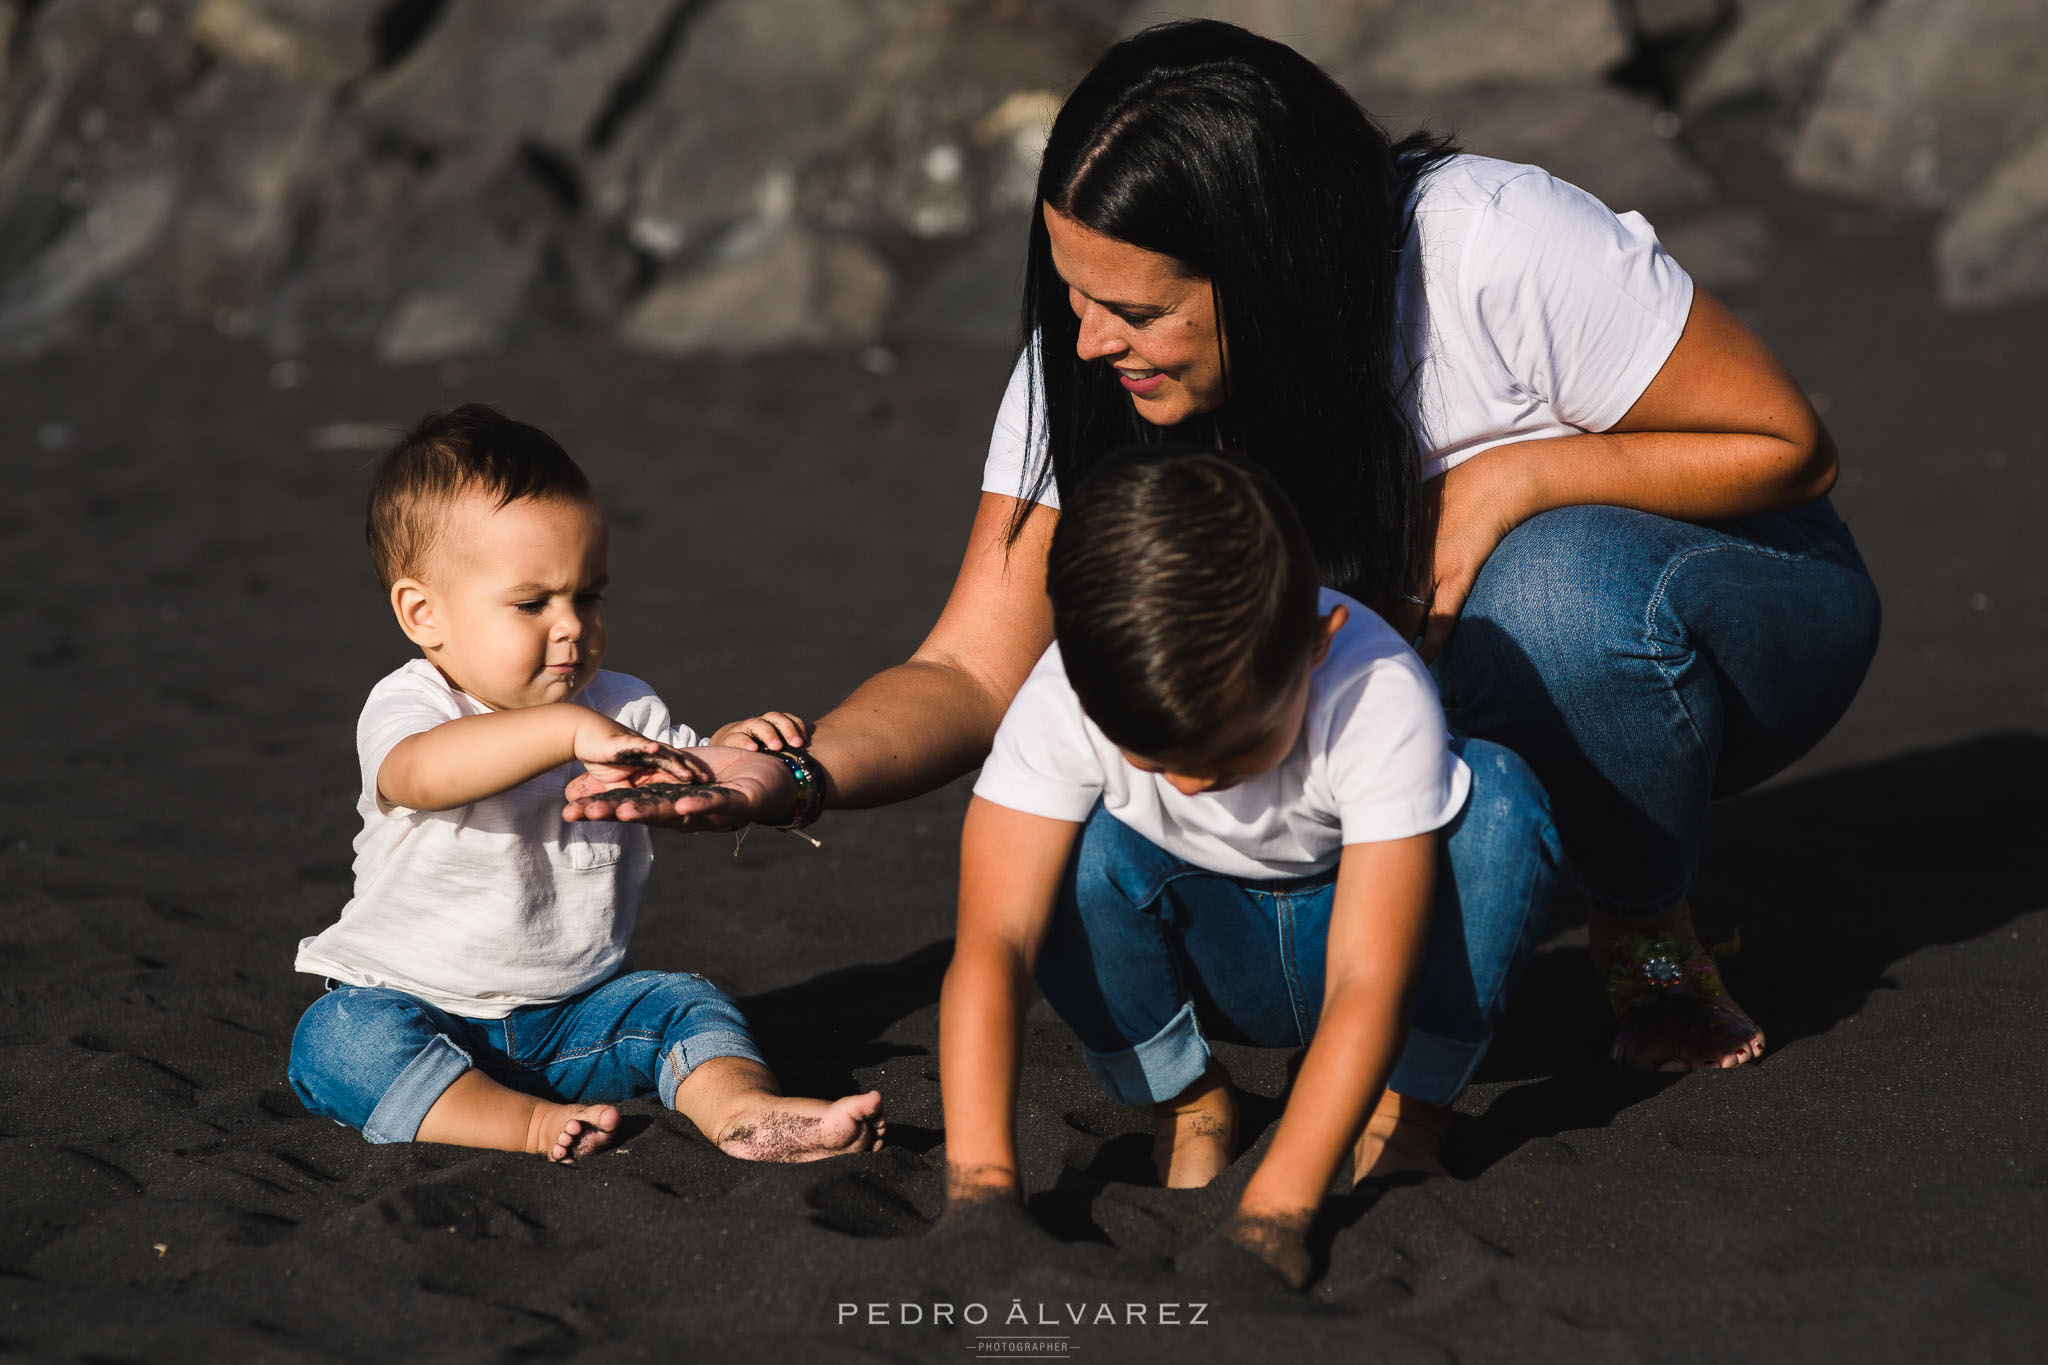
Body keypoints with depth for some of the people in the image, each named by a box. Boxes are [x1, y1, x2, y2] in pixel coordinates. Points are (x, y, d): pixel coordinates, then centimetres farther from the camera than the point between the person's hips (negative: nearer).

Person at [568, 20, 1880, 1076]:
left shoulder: (1499, 249, -32)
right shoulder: (1087, 370, -19)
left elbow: (1789, 445, -21)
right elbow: (973, 671, -18)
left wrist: (1512, 476, -33)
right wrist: (798, 776, -38)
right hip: (1458, 695, 3)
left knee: (1553, 594, -39)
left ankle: (1659, 947, -11)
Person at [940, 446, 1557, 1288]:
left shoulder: (1378, 696, -35)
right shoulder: (1067, 700, -30)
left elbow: (1367, 986, -40)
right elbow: (992, 942, -37)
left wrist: (1273, 1209, -50)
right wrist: (981, 1181, -50)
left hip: (1362, 934, -1)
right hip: (1205, 961, 1)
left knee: (1497, 799, -31)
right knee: (1071, 851, -30)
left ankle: (1409, 1108, -10)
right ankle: (1185, 1101, -4)